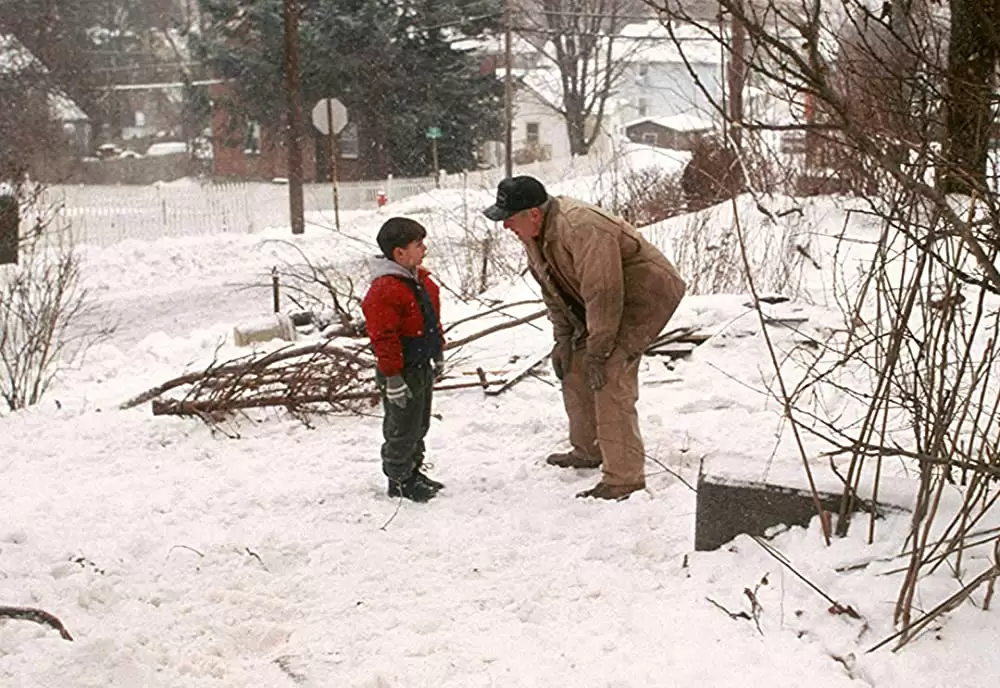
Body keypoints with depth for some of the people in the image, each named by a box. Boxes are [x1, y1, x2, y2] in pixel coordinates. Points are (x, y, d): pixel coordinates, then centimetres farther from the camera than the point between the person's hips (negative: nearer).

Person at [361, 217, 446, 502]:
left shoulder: (421, 279, 8)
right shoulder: (384, 290, -23)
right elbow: (383, 337, -23)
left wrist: (438, 353, 22)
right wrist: (393, 377, -22)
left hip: (423, 367, 9)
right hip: (402, 372, -9)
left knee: (420, 425, 19)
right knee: (402, 429, 2)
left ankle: (414, 471, 33)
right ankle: (398, 481, 15)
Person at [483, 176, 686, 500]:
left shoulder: (580, 229, -34)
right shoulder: (532, 233, -2)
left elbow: (602, 294, -31)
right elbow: (552, 288, 9)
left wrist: (598, 351, -25)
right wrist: (562, 338, 3)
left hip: (647, 294, -10)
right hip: (603, 303, 10)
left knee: (609, 380, -18)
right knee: (574, 370, 13)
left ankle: (624, 477, -12)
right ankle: (588, 451, 31)